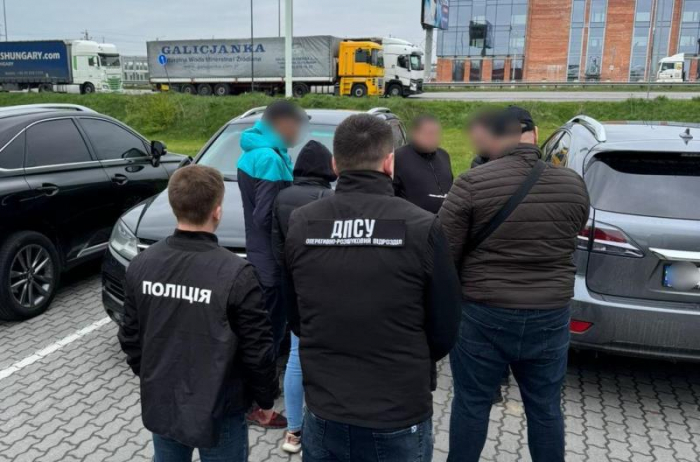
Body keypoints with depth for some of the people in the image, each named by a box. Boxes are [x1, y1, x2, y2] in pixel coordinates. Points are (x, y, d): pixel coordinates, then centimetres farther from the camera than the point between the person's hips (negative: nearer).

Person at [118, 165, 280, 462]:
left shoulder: (141, 264, -9)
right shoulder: (236, 273, -24)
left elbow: (131, 337, 3)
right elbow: (257, 351, -16)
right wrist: (266, 398, 1)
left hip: (160, 406, 5)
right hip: (216, 413, -4)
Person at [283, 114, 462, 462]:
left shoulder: (299, 224, -7)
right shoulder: (423, 227, -16)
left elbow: (294, 320, 5)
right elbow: (444, 331, -6)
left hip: (324, 415, 3)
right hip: (399, 421, -2)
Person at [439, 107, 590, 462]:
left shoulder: (472, 183, -14)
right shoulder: (573, 185, -2)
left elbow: (443, 253, -11)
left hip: (483, 313, -3)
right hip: (550, 314, 3)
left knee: (472, 402, 14)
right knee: (545, 406, 19)